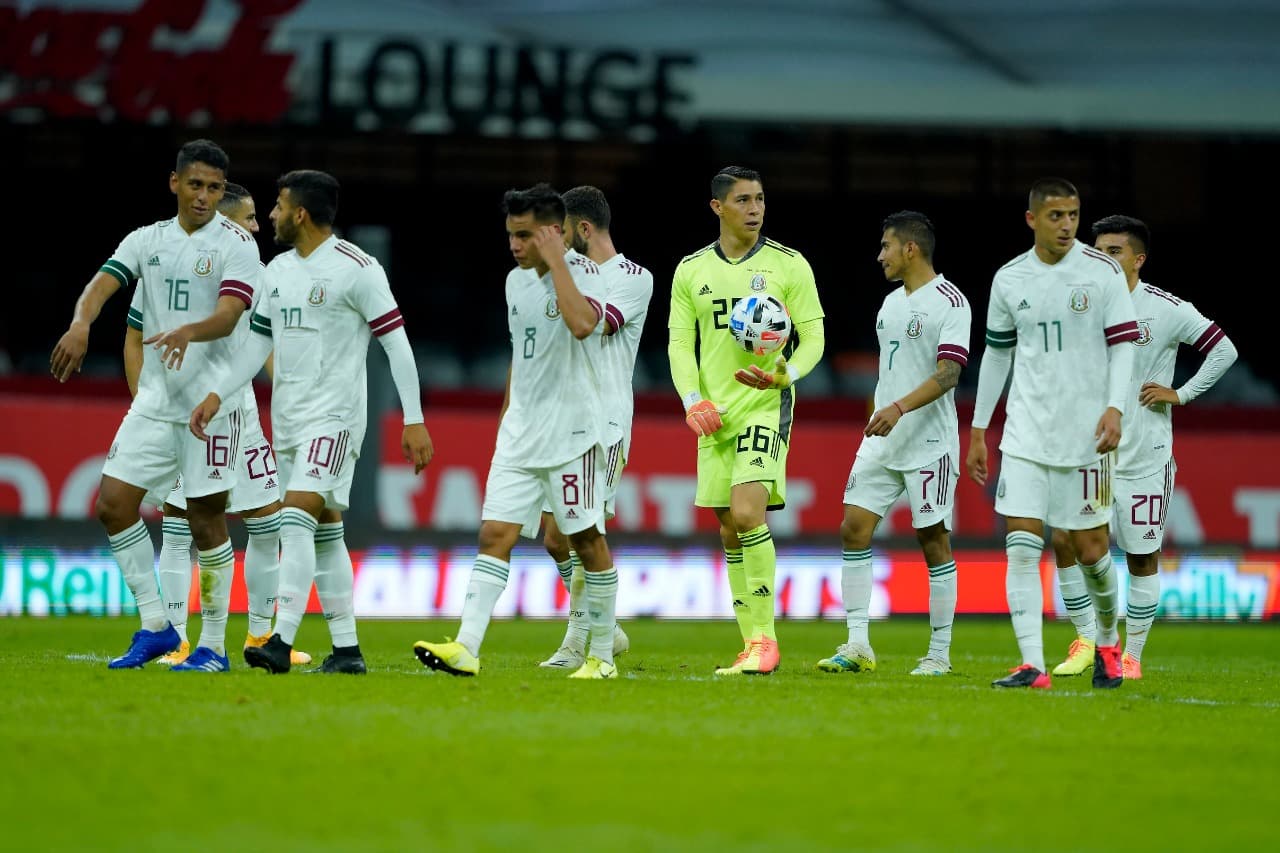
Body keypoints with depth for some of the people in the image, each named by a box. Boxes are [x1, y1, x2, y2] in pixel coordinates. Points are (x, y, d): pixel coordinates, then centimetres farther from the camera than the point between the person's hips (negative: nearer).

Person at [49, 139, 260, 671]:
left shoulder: (236, 244, -5)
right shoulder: (147, 241, 9)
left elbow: (229, 313, -19)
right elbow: (103, 283, -5)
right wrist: (80, 325, -28)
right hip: (155, 398, 5)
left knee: (206, 519, -3)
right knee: (113, 504, -1)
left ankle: (213, 647, 6)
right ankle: (156, 628, 8)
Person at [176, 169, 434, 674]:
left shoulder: (356, 269, -10)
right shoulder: (277, 270, 12)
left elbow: (396, 343, -10)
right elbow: (257, 342, 20)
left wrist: (414, 421, -13)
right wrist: (217, 395, 9)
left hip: (334, 415, -8)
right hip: (288, 417, 8)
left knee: (297, 517, -20)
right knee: (323, 529, 8)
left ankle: (282, 642, -27)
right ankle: (346, 649, 12)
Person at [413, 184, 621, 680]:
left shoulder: (582, 272, -11)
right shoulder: (516, 281, 12)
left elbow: (583, 324, -33)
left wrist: (556, 262, -26)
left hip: (574, 430, -6)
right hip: (520, 432, 7)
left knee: (586, 540, 2)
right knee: (495, 534, -5)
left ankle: (602, 656, 12)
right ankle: (466, 648, -13)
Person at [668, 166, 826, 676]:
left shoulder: (789, 265, 1)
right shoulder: (691, 270, 9)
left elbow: (813, 337, 1)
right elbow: (679, 341, 9)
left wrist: (784, 375, -19)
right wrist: (693, 401, -6)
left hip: (766, 404, -4)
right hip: (714, 412, 4)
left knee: (747, 514, -21)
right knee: (729, 531, 5)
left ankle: (765, 638, -14)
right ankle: (752, 645, 12)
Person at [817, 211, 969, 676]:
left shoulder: (949, 302, -10)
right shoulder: (892, 302, 16)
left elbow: (948, 374, -19)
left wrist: (899, 408, -30)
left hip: (929, 443, -8)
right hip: (882, 441, 8)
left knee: (933, 539, -3)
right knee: (854, 529, -2)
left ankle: (939, 655, 5)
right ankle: (857, 646, 0)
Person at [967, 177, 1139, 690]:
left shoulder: (1103, 272, -3)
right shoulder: (1009, 280, 6)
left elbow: (1123, 345, -4)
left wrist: (1115, 407, -18)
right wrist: (978, 430, 17)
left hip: (1085, 435, -2)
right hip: (1025, 432, 2)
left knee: (1089, 546, 3)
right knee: (1021, 545, -9)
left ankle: (1108, 642, 30)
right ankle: (1032, 665, -12)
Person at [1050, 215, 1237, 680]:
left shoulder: (1166, 309, -6)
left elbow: (1223, 349, -2)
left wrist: (1181, 394, -7)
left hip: (1145, 457, -3)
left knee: (1141, 554, 2)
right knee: (1065, 541, -9)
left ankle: (1132, 654, 13)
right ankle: (1087, 641, 5)